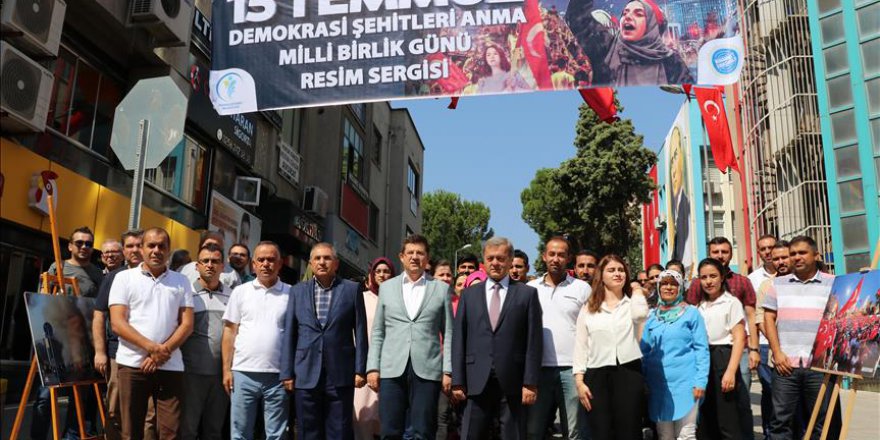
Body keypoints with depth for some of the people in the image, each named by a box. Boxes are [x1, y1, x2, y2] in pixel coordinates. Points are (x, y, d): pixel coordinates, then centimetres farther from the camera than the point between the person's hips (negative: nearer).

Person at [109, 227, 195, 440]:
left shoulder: (182, 282, 11)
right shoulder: (124, 278, 6)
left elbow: (187, 324, 4)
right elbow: (117, 323, -4)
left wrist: (162, 352, -10)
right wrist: (152, 347, -13)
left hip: (171, 366, 1)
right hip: (133, 364, -1)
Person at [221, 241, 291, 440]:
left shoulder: (291, 294, 3)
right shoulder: (240, 292, 7)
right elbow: (230, 331, 7)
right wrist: (226, 369, 1)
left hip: (278, 375, -1)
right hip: (243, 373, 1)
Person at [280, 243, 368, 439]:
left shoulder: (352, 289, 4)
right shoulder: (298, 291, 9)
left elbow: (360, 332, 2)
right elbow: (289, 334, 7)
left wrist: (360, 369, -4)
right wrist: (287, 372, 2)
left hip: (340, 375, -2)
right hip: (305, 375, 2)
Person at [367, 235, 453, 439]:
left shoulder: (441, 289, 9)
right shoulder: (387, 287, 13)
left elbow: (448, 333, 6)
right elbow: (378, 332, 11)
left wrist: (448, 371, -2)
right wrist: (373, 367, 2)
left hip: (427, 370, -1)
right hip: (392, 370, 1)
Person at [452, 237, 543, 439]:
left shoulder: (527, 293, 4)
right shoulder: (469, 294, 10)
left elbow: (533, 341, 0)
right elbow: (458, 340, 7)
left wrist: (531, 383, -6)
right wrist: (458, 381, 1)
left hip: (513, 383, -1)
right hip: (478, 382, 2)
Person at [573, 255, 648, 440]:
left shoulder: (632, 303, 9)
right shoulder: (588, 308, 11)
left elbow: (640, 315, -17)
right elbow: (580, 346, 8)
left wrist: (637, 292, 2)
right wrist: (579, 380, -2)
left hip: (628, 372, -1)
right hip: (597, 375, 1)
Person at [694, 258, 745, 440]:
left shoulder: (731, 302, -2)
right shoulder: (699, 305, 14)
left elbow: (739, 338, -8)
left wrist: (730, 371, -17)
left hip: (722, 360, -6)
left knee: (728, 422, -3)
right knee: (705, 420, 11)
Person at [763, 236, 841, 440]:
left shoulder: (832, 283, 6)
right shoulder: (778, 284, 11)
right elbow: (769, 318, 8)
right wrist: (777, 353, -2)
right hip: (786, 364, 1)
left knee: (825, 423, 6)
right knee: (780, 420, 3)